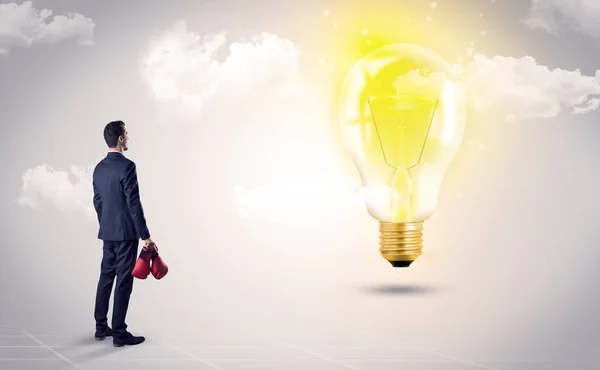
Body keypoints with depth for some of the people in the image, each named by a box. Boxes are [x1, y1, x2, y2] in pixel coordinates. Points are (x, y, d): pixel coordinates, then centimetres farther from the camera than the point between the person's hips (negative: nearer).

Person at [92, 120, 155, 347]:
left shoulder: (99, 168, 9)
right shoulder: (127, 166, -17)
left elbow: (97, 202, 15)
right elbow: (134, 204, -20)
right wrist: (146, 236, -16)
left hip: (107, 232, 8)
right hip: (126, 233, -8)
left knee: (106, 277, 14)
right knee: (124, 281, -3)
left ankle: (101, 327, 22)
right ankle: (119, 334, 1)